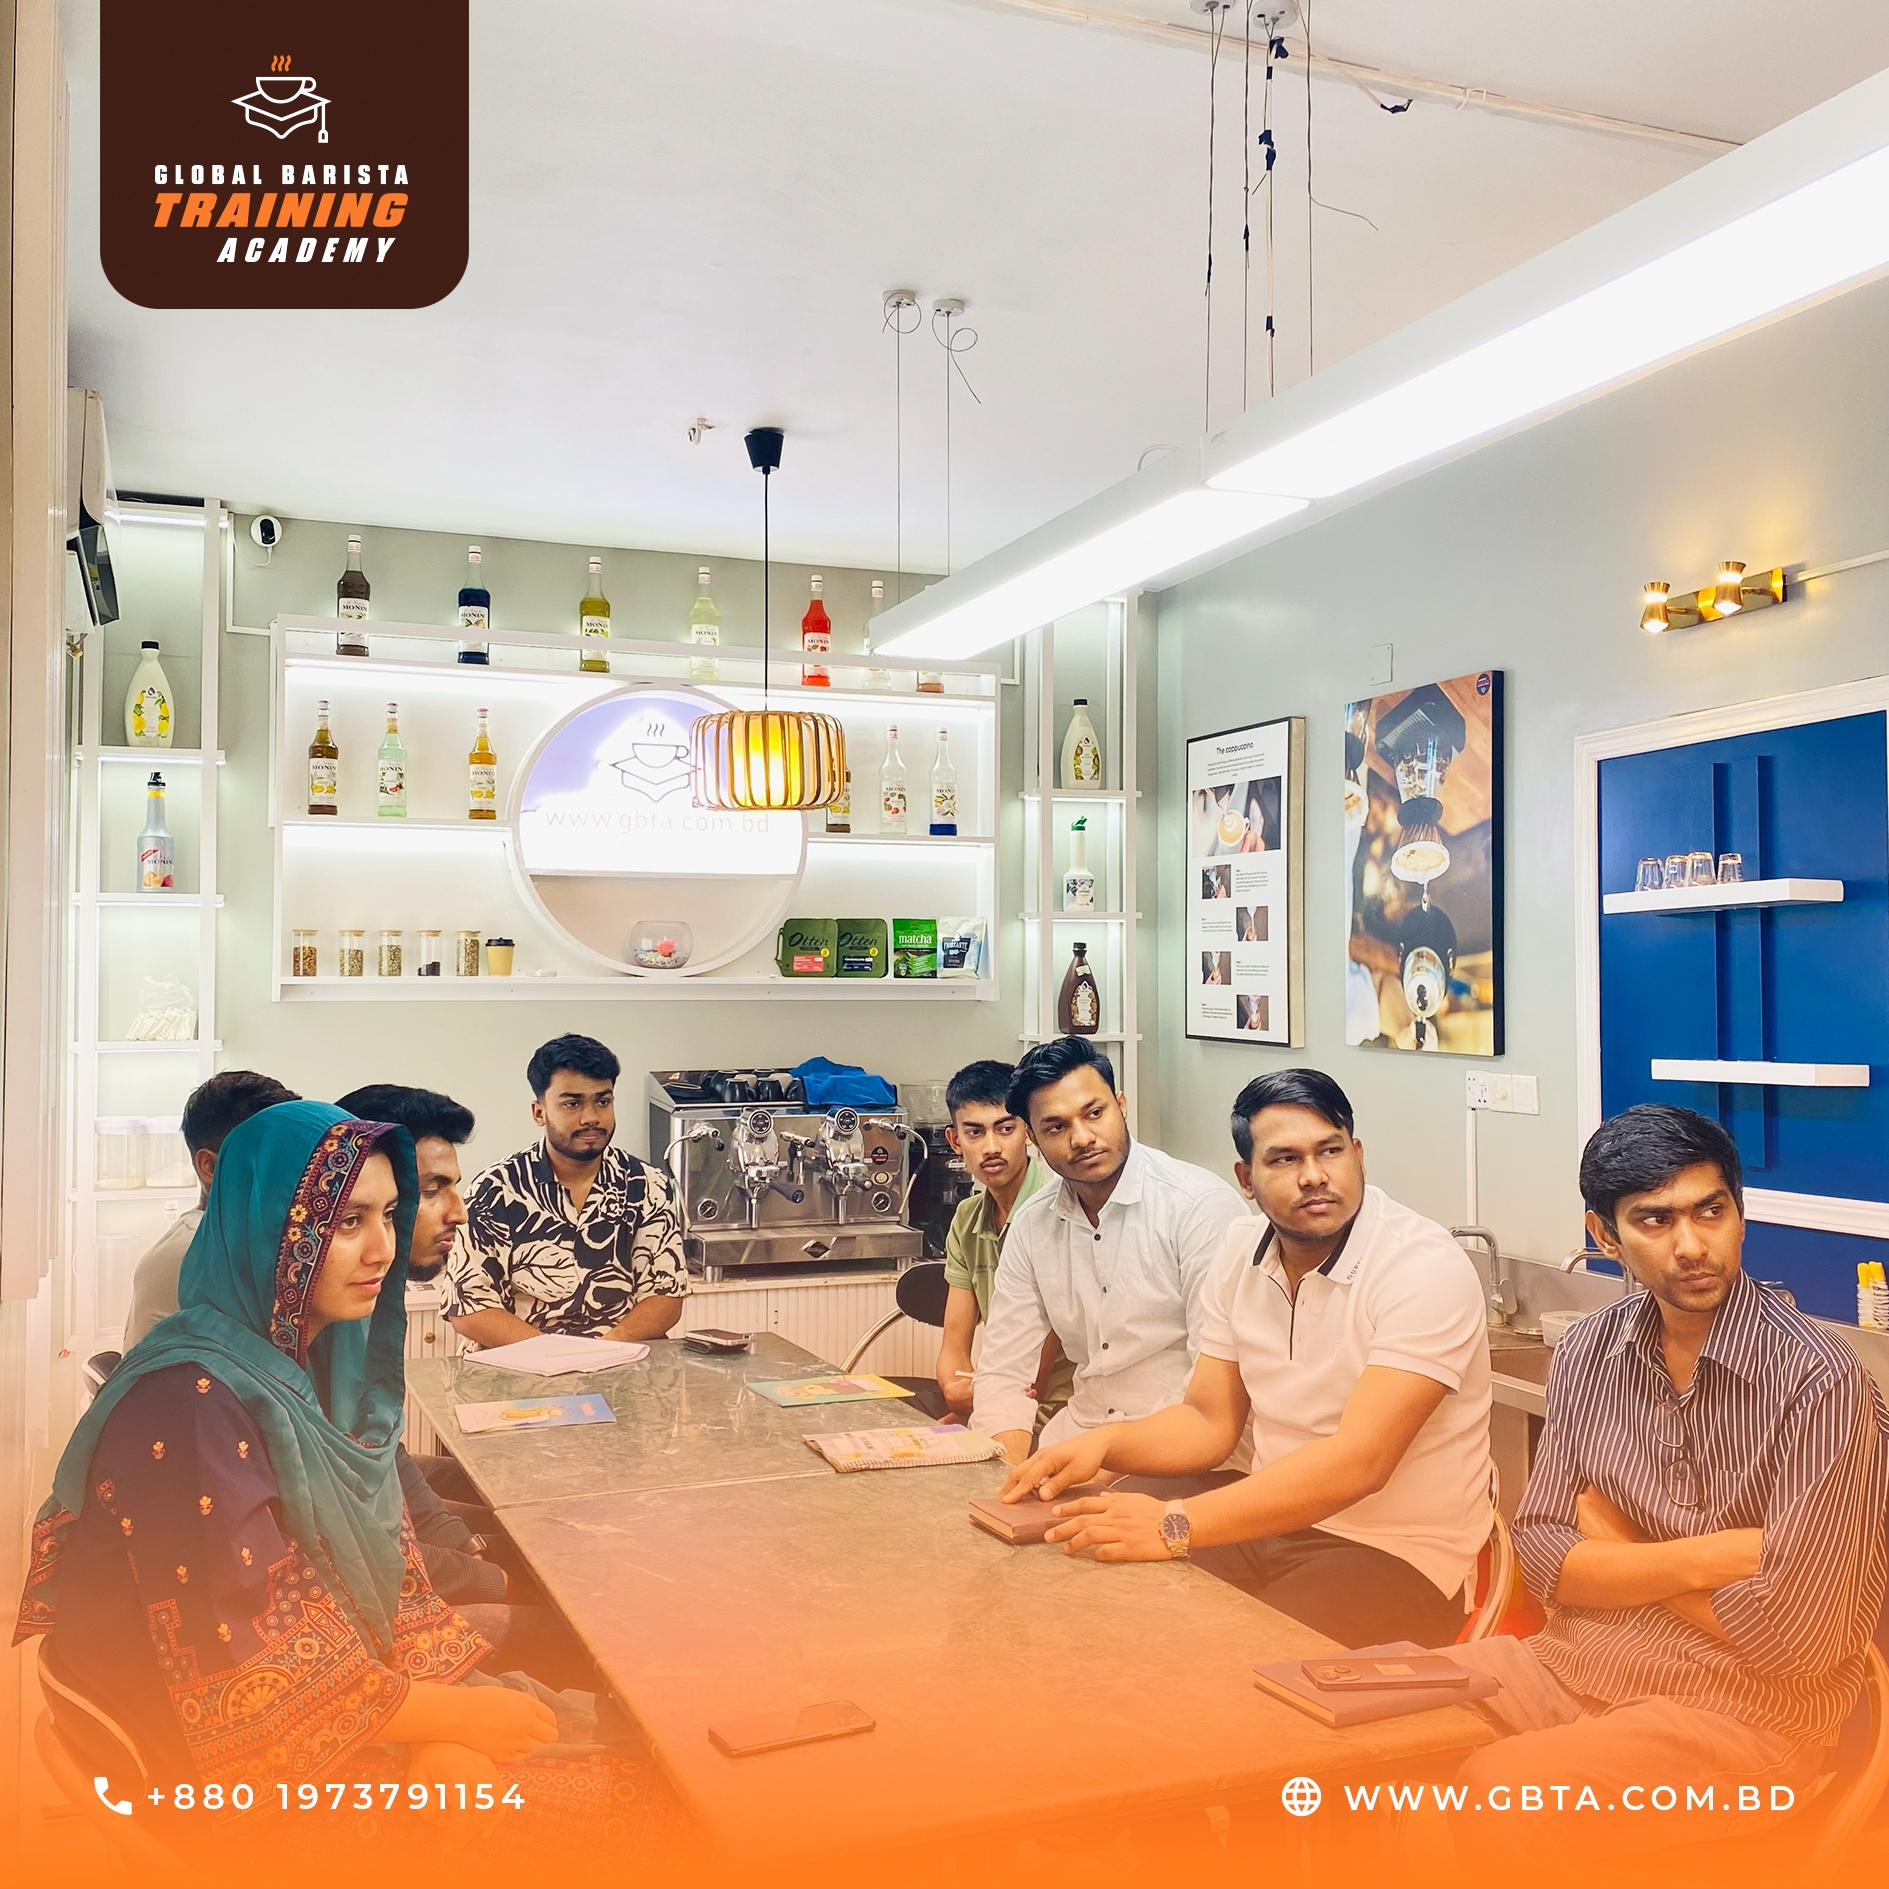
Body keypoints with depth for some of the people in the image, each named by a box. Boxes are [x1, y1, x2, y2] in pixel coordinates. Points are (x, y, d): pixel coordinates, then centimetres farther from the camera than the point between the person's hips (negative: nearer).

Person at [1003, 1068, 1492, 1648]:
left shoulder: (1425, 1268, -20)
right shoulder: (1244, 1251, 3)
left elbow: (1358, 1460, -29)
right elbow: (1209, 1423, 7)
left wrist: (1177, 1526, -35)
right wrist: (1102, 1442, -13)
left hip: (1396, 1555, -6)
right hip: (1272, 1512, 7)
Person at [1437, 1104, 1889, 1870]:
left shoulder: (1818, 1380, -17)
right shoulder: (1589, 1349, 1)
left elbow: (1792, 1641, -19)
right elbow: (1543, 1558, -1)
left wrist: (1616, 1558, -7)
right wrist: (1703, 1558, -16)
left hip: (1743, 1710, -5)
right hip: (1572, 1661, 5)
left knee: (1493, 1800, -29)